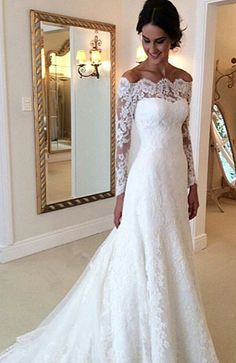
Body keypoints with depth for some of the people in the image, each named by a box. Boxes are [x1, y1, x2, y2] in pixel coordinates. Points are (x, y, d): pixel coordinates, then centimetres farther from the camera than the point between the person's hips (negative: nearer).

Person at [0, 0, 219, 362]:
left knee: (172, 259, 17)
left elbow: (184, 135, 12)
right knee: (145, 259, 3)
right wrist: (121, 193, -9)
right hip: (148, 177, -6)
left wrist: (192, 183, 11)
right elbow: (122, 141, -9)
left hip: (176, 177, 7)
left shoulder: (184, 79, 8)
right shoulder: (132, 80, -10)